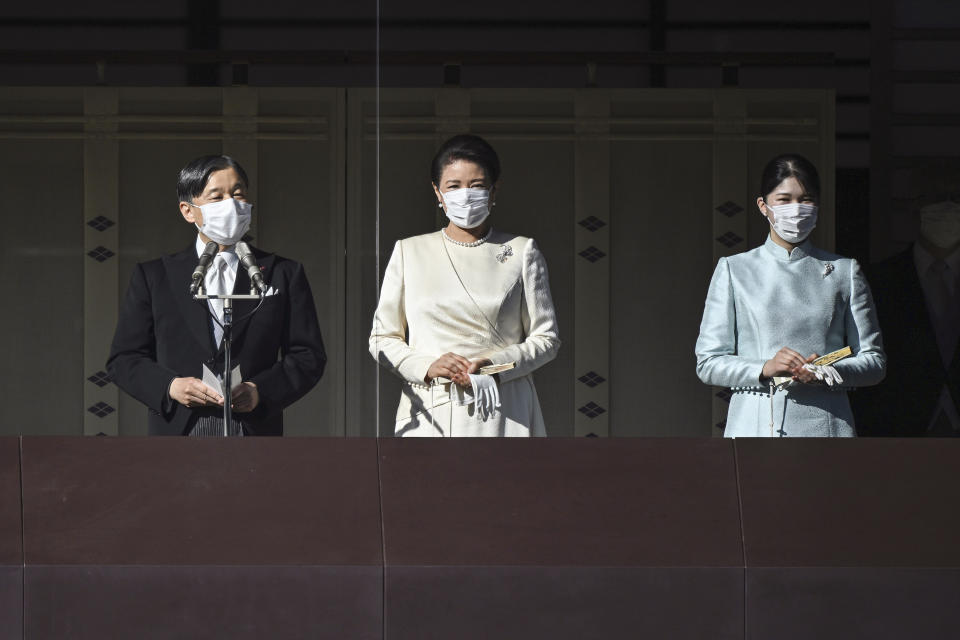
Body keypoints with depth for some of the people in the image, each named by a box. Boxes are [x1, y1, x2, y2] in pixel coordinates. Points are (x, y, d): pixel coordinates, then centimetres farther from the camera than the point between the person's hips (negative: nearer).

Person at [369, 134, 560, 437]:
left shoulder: (522, 252, 10)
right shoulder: (410, 252, 12)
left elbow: (546, 338, 8)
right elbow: (382, 338, 12)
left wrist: (495, 365, -9)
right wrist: (427, 366, -7)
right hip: (429, 418, 1)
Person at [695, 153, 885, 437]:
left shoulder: (844, 272, 13)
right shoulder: (734, 270, 10)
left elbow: (874, 360, 11)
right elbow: (708, 362, 6)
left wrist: (826, 372, -10)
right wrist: (765, 368, -12)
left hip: (824, 423, 1)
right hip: (754, 425, -1)